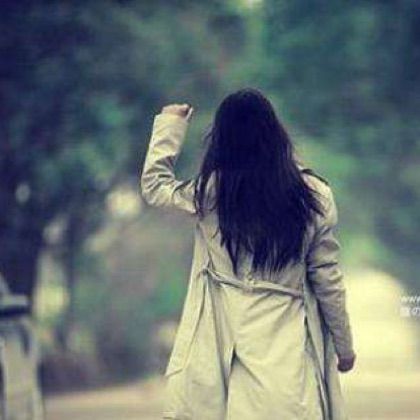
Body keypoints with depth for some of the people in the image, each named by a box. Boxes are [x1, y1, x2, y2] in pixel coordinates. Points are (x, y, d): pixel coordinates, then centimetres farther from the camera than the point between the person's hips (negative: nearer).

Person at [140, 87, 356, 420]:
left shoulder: (209, 192, -5)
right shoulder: (313, 194, -4)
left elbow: (154, 185, 15)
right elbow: (328, 279, 1)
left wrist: (170, 125, 26)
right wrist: (344, 345, 13)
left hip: (223, 338, 0)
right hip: (288, 344, 0)